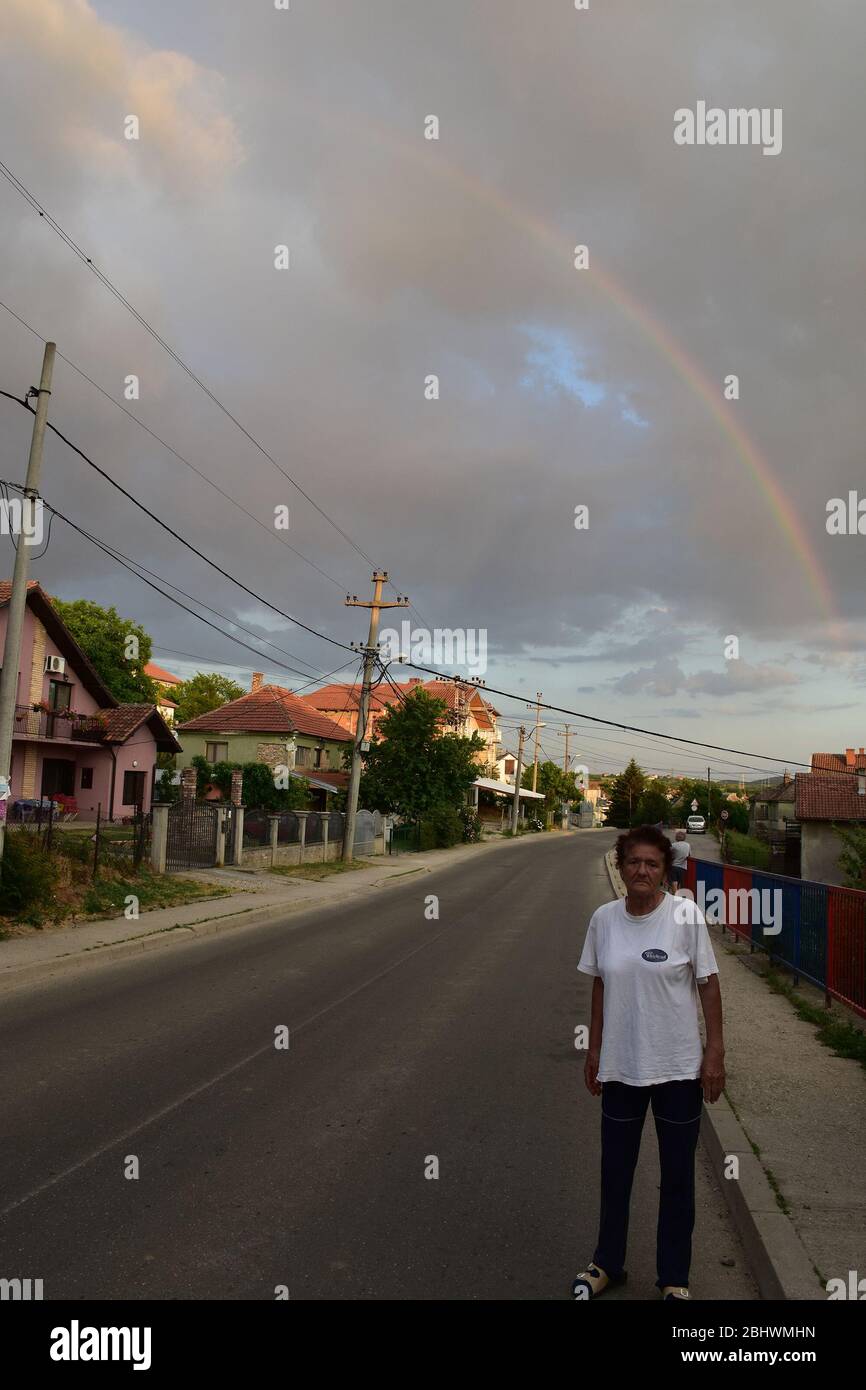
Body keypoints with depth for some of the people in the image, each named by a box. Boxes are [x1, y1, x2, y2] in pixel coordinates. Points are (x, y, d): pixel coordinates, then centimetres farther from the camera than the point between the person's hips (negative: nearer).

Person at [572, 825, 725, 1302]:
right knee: (615, 1171, 17)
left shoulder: (686, 915, -12)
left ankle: (674, 1277, 32)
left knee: (677, 1177, 13)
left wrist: (715, 1051, -8)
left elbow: (708, 983, -6)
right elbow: (600, 985, 6)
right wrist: (594, 1049, 9)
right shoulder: (604, 918, -4)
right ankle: (607, 1263, 37)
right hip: (620, 1065, 3)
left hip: (678, 1066, -2)